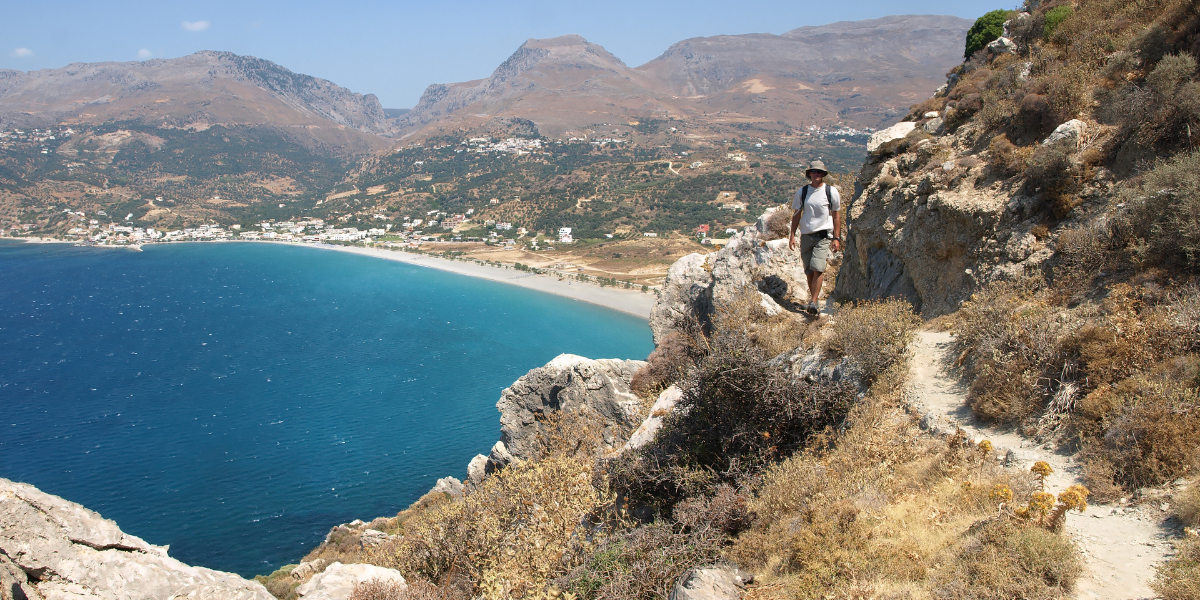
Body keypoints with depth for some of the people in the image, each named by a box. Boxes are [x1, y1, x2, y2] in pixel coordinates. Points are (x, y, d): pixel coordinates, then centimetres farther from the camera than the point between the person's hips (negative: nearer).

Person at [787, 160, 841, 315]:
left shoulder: (831, 191, 1)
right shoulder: (802, 192, 7)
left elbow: (836, 216, 5)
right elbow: (796, 215, 12)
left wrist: (837, 238, 1)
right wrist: (792, 235, 5)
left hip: (823, 236, -3)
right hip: (806, 236, 3)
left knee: (818, 269, -16)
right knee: (809, 271, 6)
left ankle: (813, 303, -17)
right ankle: (815, 299, 21)